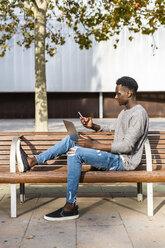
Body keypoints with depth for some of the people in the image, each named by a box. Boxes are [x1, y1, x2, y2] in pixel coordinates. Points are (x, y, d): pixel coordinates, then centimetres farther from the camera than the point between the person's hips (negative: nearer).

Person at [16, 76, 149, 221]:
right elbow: (111, 129, 30)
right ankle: (32, 162, -1)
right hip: (115, 156, 10)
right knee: (71, 139, 2)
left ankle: (70, 207, -21)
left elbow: (127, 146, -23)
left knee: (75, 152, -26)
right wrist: (93, 126, 9)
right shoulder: (125, 111, 18)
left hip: (124, 162, -10)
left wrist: (93, 145, -22)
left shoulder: (139, 114, -15)